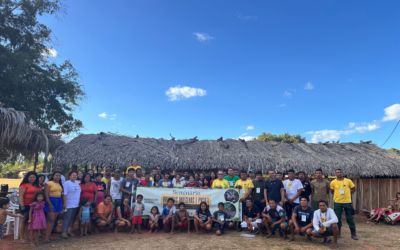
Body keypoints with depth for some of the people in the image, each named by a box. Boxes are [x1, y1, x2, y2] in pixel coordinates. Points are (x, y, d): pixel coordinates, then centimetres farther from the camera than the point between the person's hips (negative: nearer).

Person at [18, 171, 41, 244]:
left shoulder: (38, 185, 11)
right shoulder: (24, 185, -7)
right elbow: (20, 196, -11)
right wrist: (22, 205, -17)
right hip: (26, 206, -6)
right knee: (23, 221, 3)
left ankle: (27, 237, 20)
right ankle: (22, 238, 10)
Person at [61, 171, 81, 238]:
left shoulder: (77, 183, 11)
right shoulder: (67, 183, -10)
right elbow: (64, 194, -14)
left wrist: (79, 201, 14)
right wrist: (64, 203, -18)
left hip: (76, 204, 7)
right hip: (69, 204, -7)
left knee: (72, 218, 12)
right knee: (67, 217, -5)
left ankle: (69, 231, 22)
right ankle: (63, 232, 3)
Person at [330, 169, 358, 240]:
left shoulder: (348, 181, -3)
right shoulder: (333, 182, -1)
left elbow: (354, 189, 11)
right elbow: (332, 191, 13)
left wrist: (348, 195, 7)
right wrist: (338, 195, 6)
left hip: (347, 202, 0)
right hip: (337, 202, 1)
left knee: (350, 218, 5)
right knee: (337, 218, 5)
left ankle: (353, 234, 17)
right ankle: (338, 233, 18)